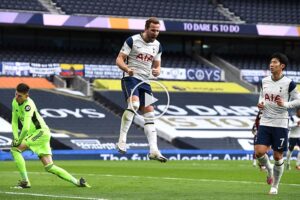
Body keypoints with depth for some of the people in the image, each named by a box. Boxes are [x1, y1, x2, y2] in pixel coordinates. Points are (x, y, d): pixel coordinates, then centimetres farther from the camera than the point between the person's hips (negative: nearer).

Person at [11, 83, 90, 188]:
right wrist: (16, 137, -8)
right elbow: (14, 122, 7)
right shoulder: (15, 102, 3)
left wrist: (18, 141, -18)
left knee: (15, 149, -18)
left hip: (42, 132, -9)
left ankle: (25, 181, -15)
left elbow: (26, 128, -29)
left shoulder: (28, 105, -23)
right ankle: (77, 182, 11)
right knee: (49, 167, 5)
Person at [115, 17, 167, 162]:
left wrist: (157, 71, -6)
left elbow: (157, 65, 19)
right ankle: (122, 141, -28)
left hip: (145, 82, 7)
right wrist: (127, 69, -28)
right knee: (134, 104, -32)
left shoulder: (157, 46, 11)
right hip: (130, 78, -6)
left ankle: (153, 151, -3)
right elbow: (119, 59, -6)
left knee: (149, 114, -1)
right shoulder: (132, 40, -6)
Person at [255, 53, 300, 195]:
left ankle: (275, 186, 20)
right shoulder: (265, 81, 6)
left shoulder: (289, 83, -8)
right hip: (265, 123, 4)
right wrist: (260, 104, 1)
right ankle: (269, 170, 22)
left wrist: (285, 104, -20)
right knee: (259, 152, -11)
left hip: (280, 124, -4)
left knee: (278, 156, 2)